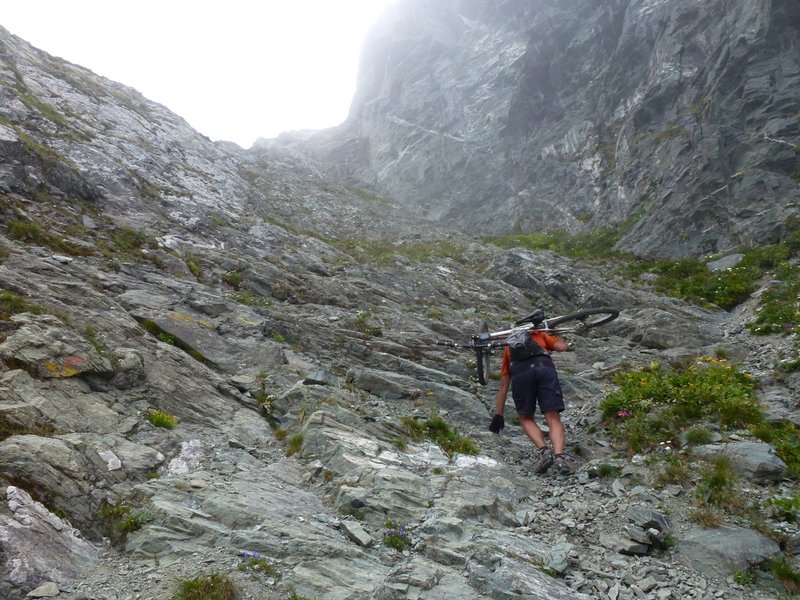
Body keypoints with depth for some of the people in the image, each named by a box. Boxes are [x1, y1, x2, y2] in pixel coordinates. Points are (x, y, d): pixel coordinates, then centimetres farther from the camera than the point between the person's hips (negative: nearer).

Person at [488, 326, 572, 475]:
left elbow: (503, 387, 38)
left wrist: (498, 416, 42)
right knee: (553, 419, 0)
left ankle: (544, 451, -5)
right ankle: (559, 456, -21)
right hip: (545, 368, 0)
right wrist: (555, 338, 45)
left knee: (526, 418, 16)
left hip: (520, 373, 0)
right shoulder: (540, 335, 38)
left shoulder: (509, 348, 38)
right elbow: (563, 347, 22)